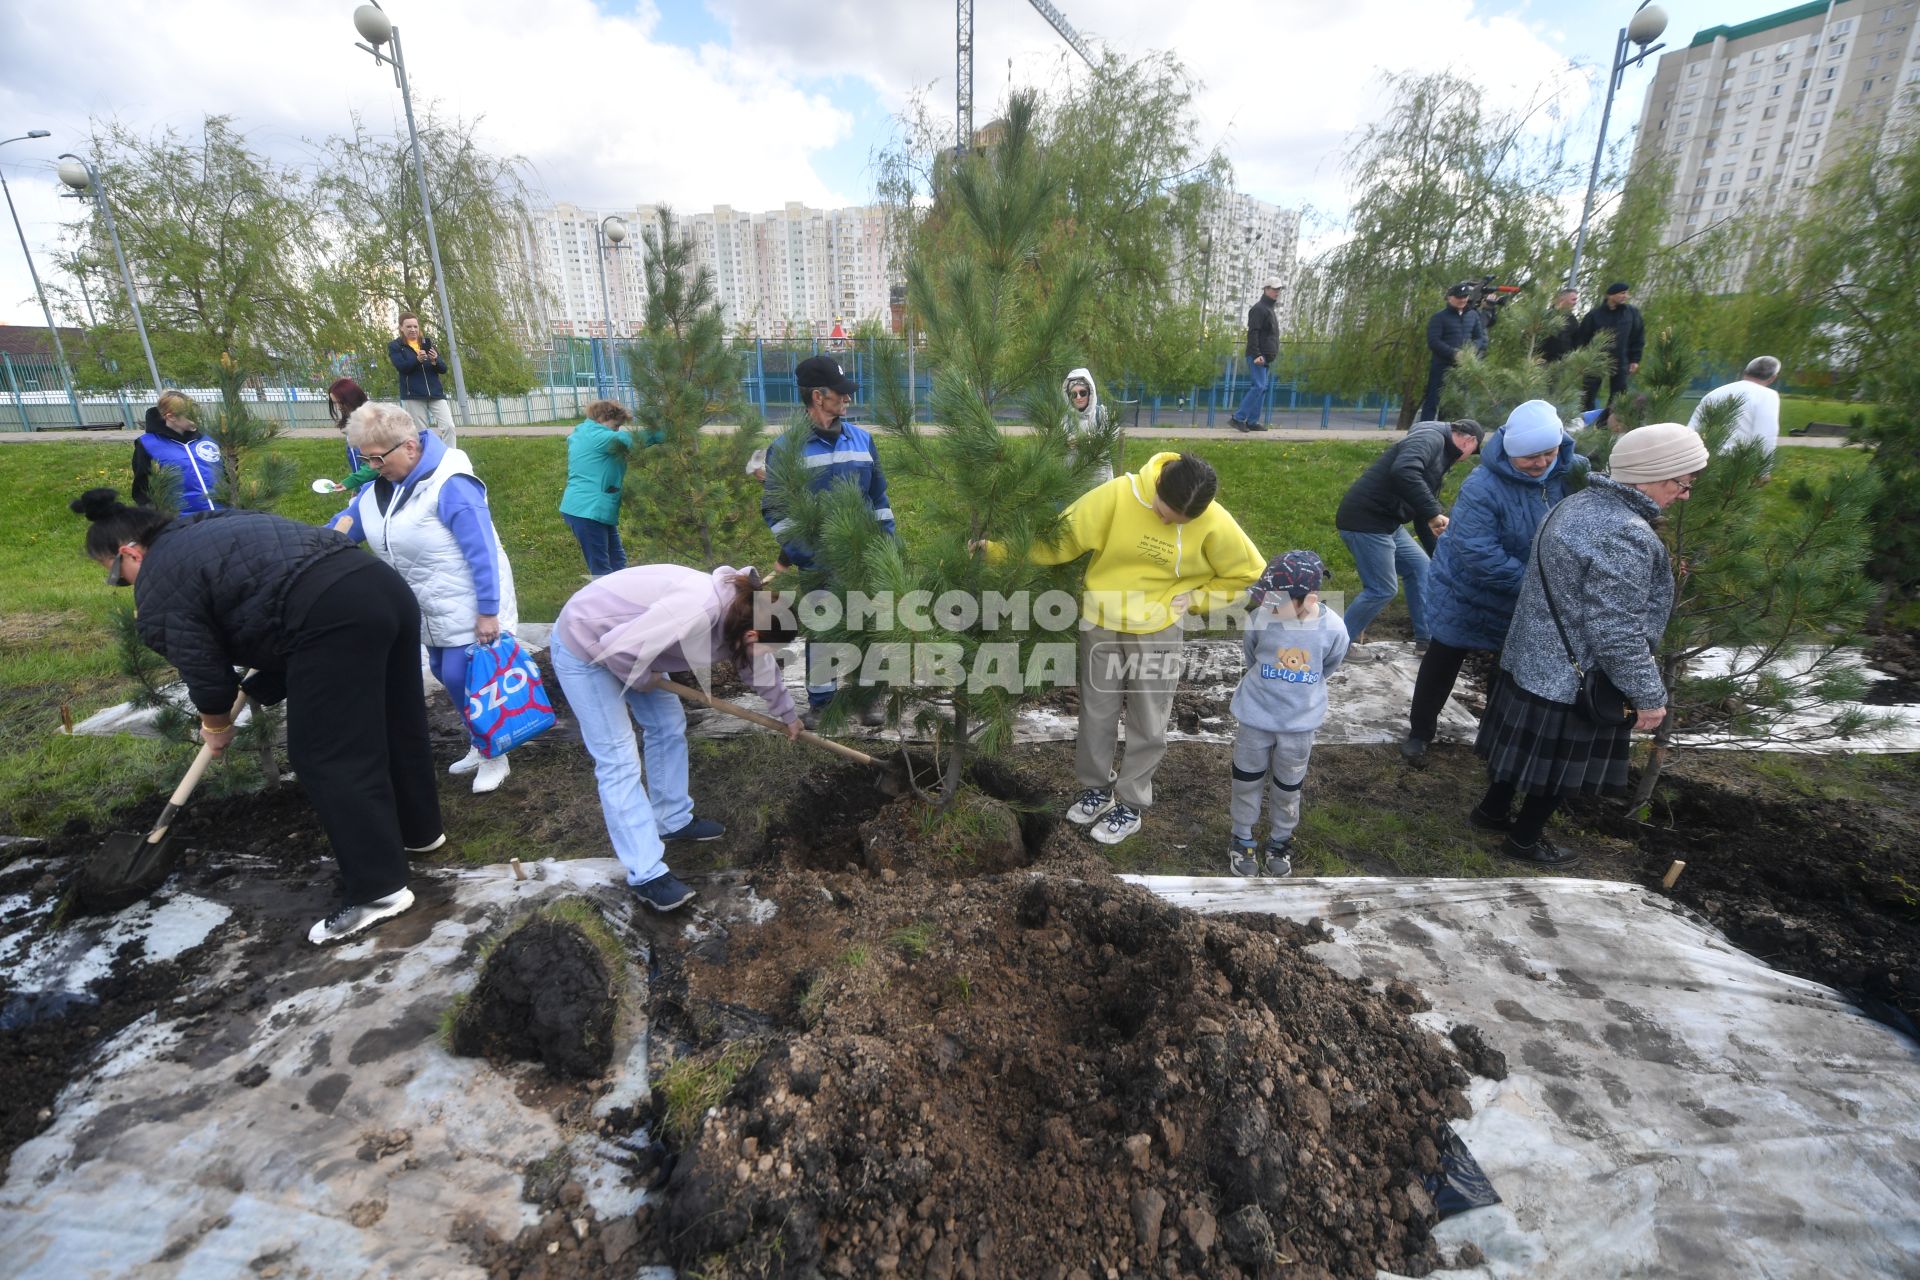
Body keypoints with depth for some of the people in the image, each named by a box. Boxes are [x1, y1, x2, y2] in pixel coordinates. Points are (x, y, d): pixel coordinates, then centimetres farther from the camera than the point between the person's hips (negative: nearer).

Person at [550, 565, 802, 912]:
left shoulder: (739, 612, -6)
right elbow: (618, 649, -35)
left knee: (669, 726, 13)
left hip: (624, 640, 9)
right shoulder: (698, 611, -35)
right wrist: (643, 679, -13)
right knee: (618, 760, -7)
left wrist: (788, 714, 25)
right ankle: (646, 875, 1)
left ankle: (673, 821, 31)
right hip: (584, 646, -9)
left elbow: (760, 666, 13)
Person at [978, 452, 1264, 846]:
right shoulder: (1118, 494, -19)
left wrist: (1195, 597, -7)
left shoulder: (1214, 524, -17)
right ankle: (1096, 787, 35)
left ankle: (1131, 803, 28)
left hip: (1157, 630, -1)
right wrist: (998, 548, -20)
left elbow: (1248, 574, -2)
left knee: (1147, 722, 8)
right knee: (1096, 712, 13)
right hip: (1101, 622, 1)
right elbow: (1061, 537, -15)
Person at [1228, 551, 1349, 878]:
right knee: (1247, 783, 16)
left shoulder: (1333, 628, -20)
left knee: (1287, 790, 20)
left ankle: (1279, 843, 43)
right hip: (1255, 717, 0)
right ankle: (1242, 841, 38)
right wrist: (1270, 684, 6)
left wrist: (1300, 691, 8)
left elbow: (1328, 667, 1)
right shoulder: (1260, 618, -23)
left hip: (1300, 723, 1)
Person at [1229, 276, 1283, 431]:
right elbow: (1252, 333, -17)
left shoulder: (1271, 309, 23)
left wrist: (1271, 355, 23)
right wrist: (1256, 354, -26)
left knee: (1261, 389, 6)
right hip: (1257, 357, -10)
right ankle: (1238, 418, -15)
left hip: (1266, 358, 10)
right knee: (1258, 387, -16)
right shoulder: (1258, 309, -8)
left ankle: (1252, 421, 6)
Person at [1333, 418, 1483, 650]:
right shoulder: (1431, 438, -12)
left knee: (1420, 568, 17)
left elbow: (1425, 496, 27)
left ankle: (1426, 639, 26)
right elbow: (1403, 472, -32)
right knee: (1382, 589, -4)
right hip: (1365, 520, -11)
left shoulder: (1440, 450, 21)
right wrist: (1433, 513, -29)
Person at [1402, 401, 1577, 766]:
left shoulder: (1573, 473, -12)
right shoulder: (1482, 487, -29)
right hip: (1467, 595, -5)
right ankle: (1420, 731, 28)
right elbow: (1478, 554, -32)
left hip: (1529, 601, 5)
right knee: (1442, 662, 11)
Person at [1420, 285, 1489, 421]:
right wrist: (1454, 353, -20)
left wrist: (1472, 351, -8)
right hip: (1442, 367, -6)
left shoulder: (1473, 315, 13)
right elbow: (1433, 342, -12)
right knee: (1432, 400, -7)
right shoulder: (1439, 317, -3)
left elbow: (1480, 337, 14)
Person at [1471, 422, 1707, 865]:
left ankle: (1492, 809, 40)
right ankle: (1524, 839, 27)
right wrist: (1648, 694, -16)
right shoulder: (1626, 535, -27)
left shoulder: (1580, 503, 3)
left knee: (1526, 746, 24)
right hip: (1575, 679, -9)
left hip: (1532, 660, 9)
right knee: (1558, 764, 10)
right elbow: (1617, 632, -26)